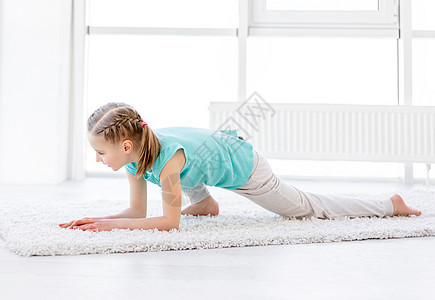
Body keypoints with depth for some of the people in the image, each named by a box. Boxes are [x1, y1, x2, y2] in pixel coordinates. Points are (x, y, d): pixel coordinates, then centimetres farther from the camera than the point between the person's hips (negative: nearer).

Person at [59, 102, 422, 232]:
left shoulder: (167, 158, -39)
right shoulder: (136, 153, -16)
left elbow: (169, 222, -34)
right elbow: (137, 210, -7)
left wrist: (112, 224, -35)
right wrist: (98, 219, -22)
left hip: (245, 166, -7)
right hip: (219, 141, 7)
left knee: (310, 208, 7)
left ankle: (391, 205, 22)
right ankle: (205, 203, 31)